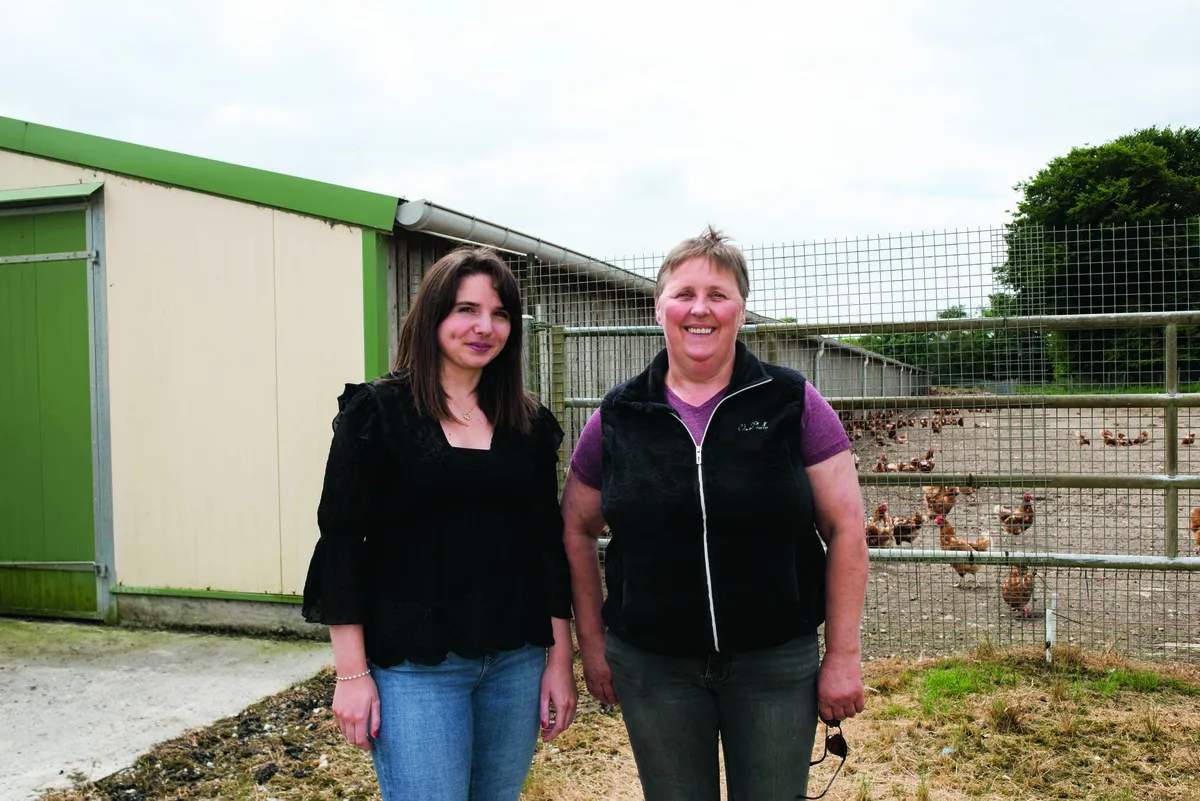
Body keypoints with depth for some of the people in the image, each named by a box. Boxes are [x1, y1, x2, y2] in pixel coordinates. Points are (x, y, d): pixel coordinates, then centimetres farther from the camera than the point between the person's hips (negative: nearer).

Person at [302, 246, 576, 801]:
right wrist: (352, 672, -9)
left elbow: (550, 543, 8)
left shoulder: (529, 423, 6)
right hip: (415, 666, -4)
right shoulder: (377, 412, -5)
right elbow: (342, 541, -7)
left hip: (517, 660, 4)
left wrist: (560, 658, 6)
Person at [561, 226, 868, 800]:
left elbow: (845, 528, -4)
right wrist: (592, 643, 8)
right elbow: (577, 530, 9)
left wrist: (844, 655, -4)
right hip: (653, 668, 1)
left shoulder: (793, 404, -6)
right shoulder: (616, 419, -1)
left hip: (777, 663, -1)